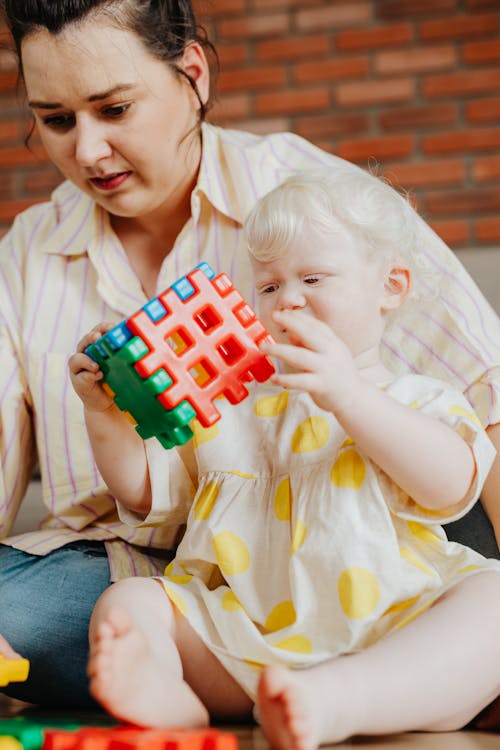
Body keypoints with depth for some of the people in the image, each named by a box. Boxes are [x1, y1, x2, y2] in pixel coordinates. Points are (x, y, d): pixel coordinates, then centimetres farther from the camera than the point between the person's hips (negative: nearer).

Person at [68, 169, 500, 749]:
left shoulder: (418, 400, 12)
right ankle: (170, 698, -47)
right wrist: (104, 416, 4)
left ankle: (330, 702, -50)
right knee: (125, 603, -15)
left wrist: (347, 395, -22)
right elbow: (146, 493, 23)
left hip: (387, 643, -3)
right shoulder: (231, 406, 22)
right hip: (241, 641, 3)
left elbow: (451, 484, -11)